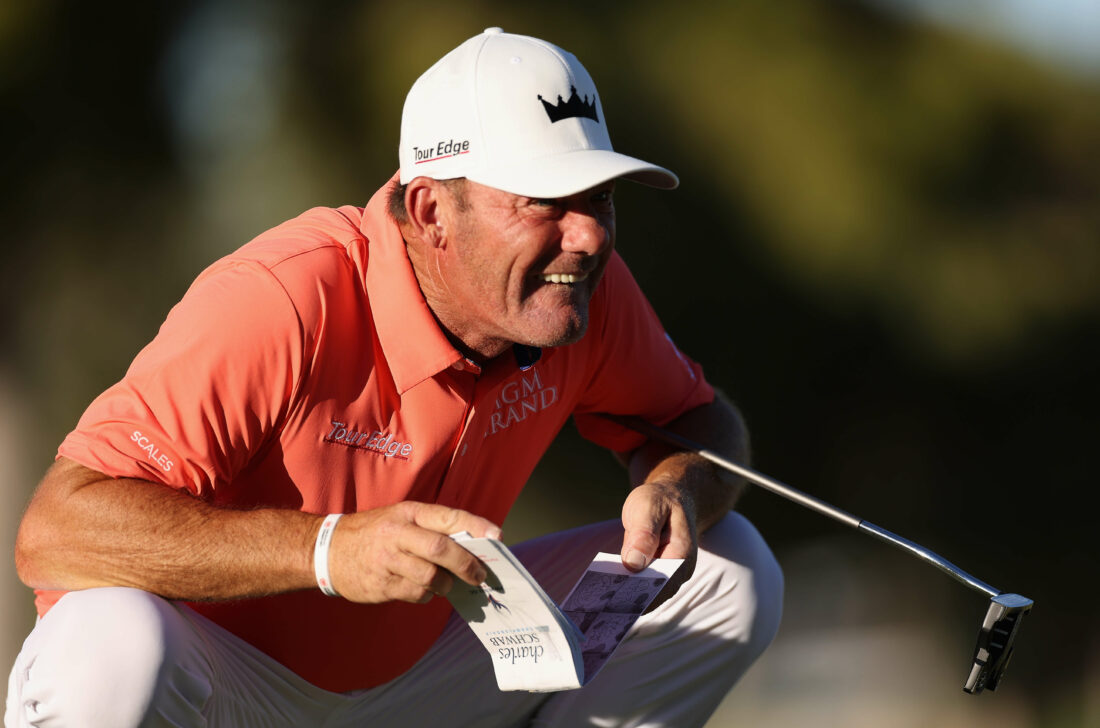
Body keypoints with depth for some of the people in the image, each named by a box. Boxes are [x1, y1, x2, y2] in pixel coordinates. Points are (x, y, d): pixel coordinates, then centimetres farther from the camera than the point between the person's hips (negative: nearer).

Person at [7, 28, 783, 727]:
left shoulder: (588, 289, -11)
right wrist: (328, 550, -47)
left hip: (418, 661, 6)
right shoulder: (281, 305, -30)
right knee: (106, 660, -41)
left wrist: (677, 489, -19)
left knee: (731, 572, -5)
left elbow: (704, 422, 9)